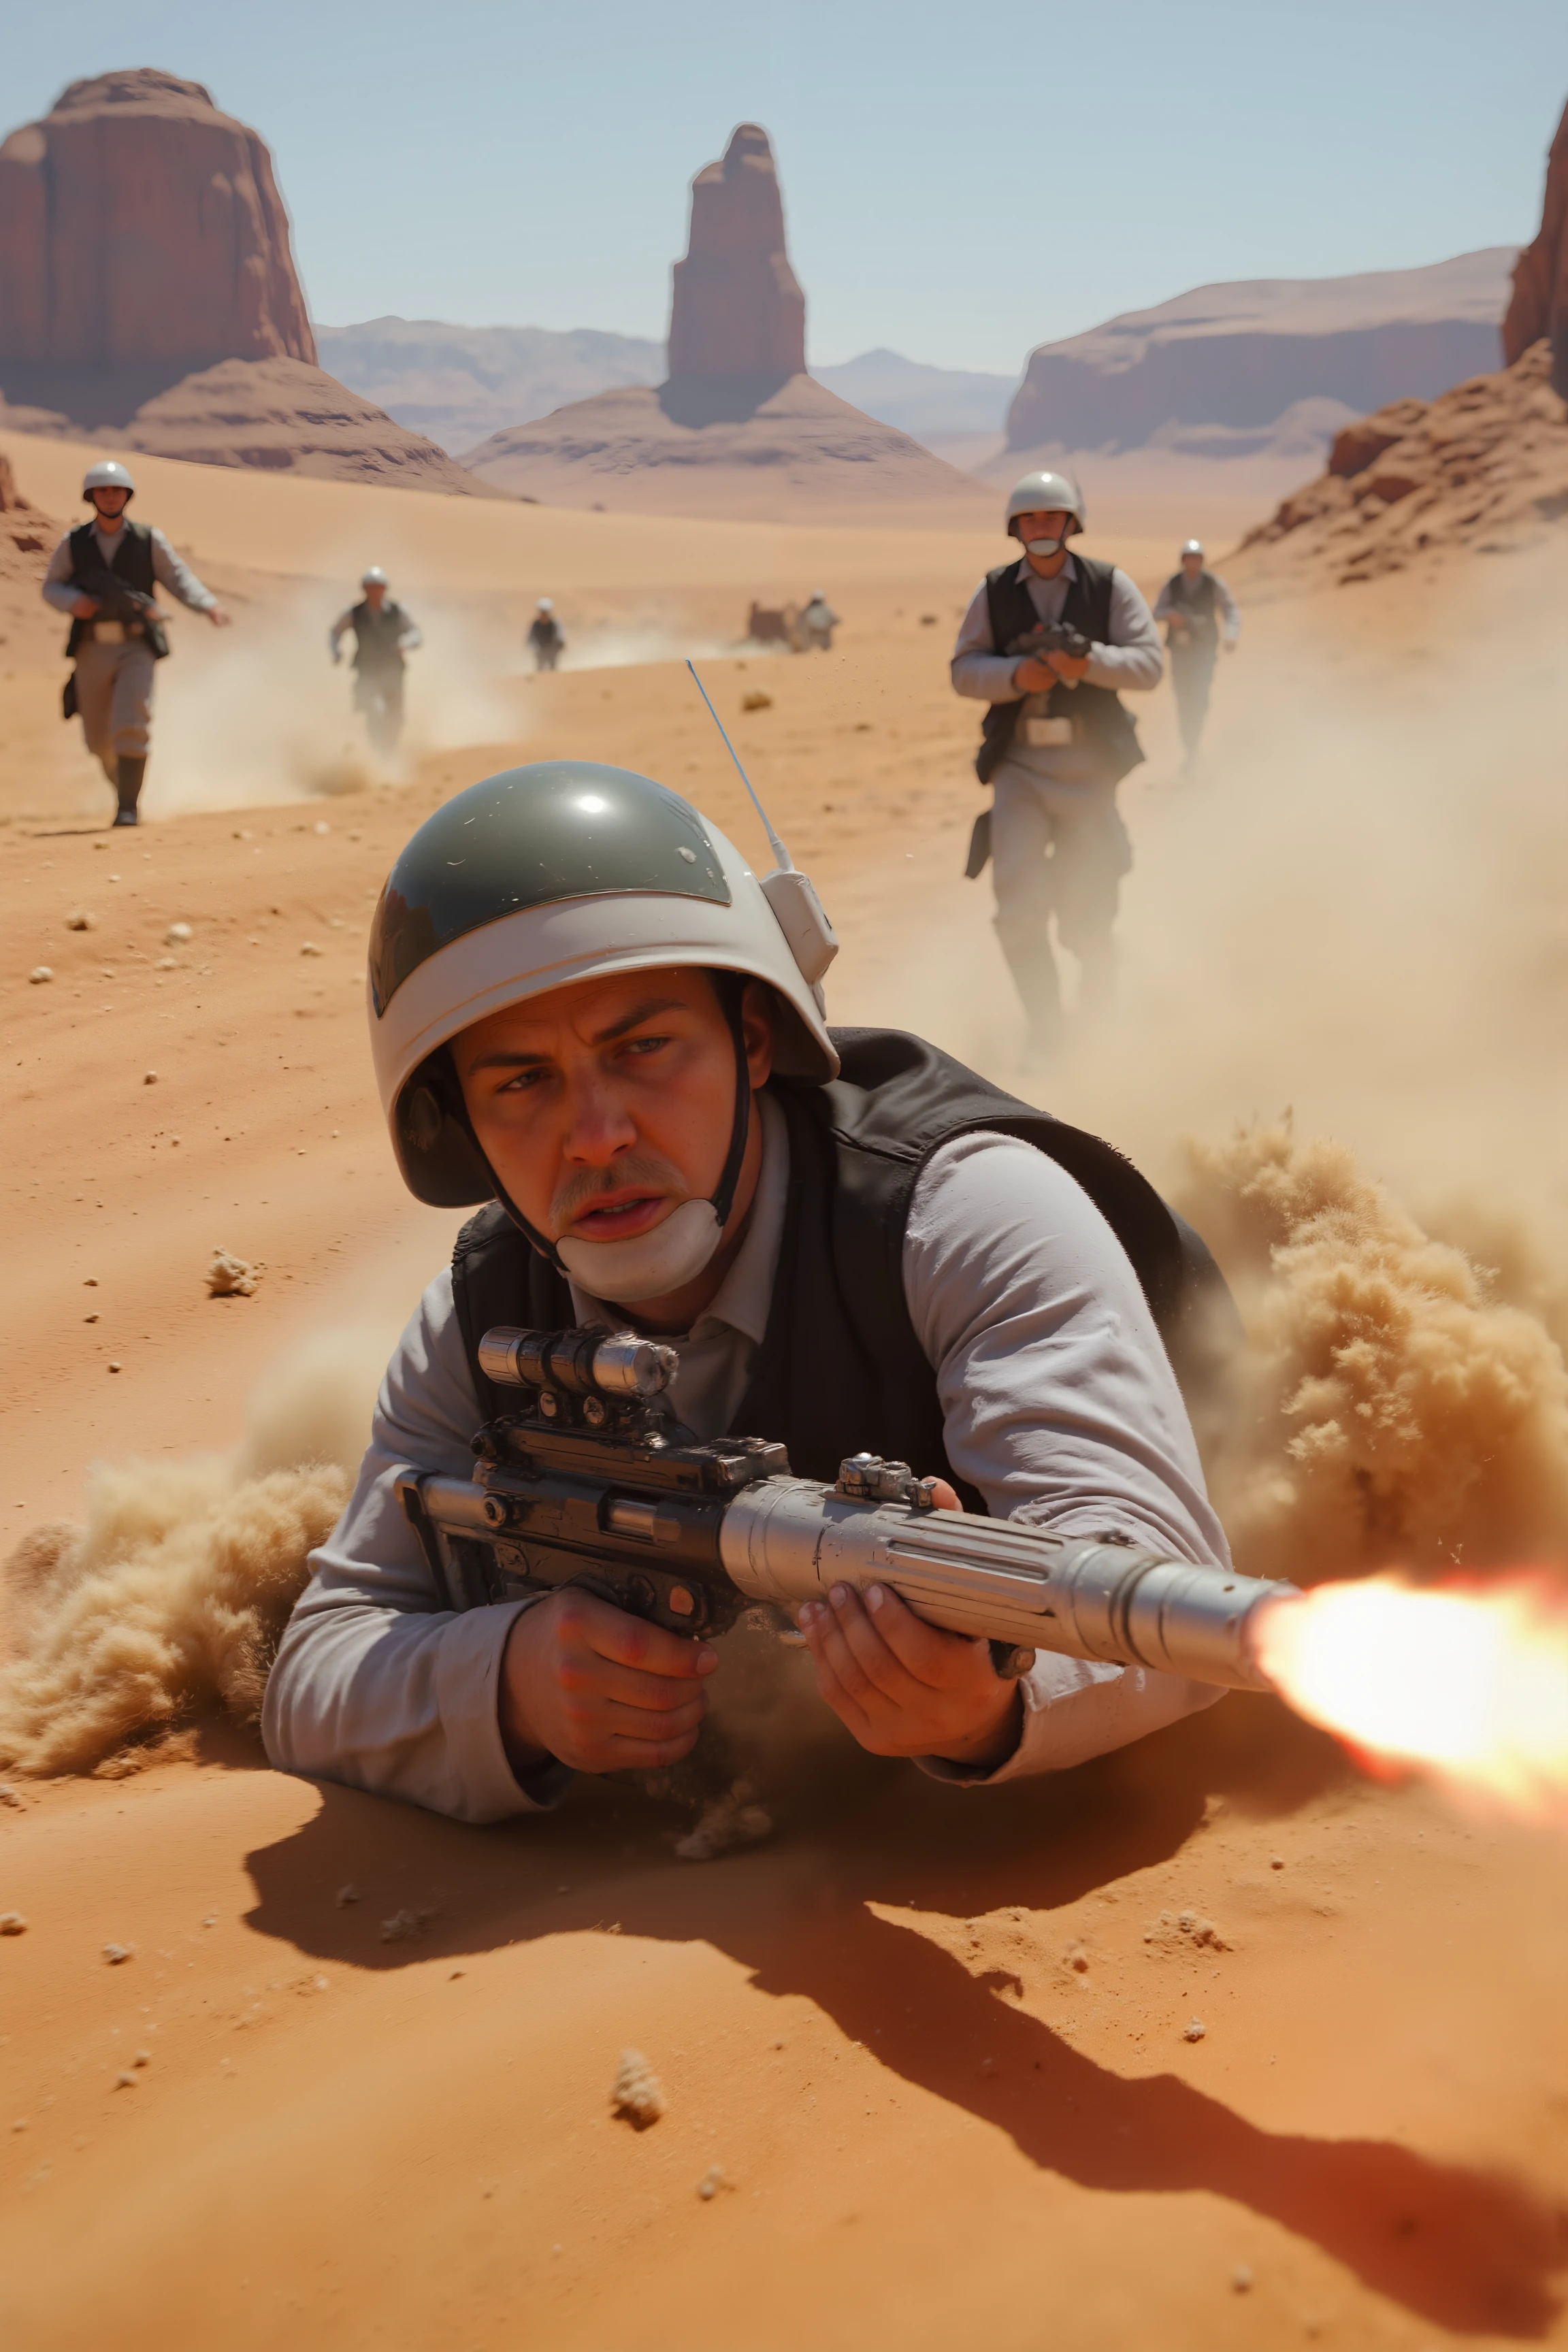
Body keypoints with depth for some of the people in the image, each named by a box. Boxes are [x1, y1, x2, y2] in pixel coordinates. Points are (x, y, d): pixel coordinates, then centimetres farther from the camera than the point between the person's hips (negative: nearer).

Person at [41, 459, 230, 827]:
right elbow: (51, 587, 9)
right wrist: (73, 601, -13)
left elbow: (178, 578, 2)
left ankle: (128, 807, -17)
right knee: (99, 740, 10)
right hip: (93, 649, 2)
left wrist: (208, 604, -15)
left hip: (136, 648, -2)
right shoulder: (73, 543, 4)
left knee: (130, 726, -21)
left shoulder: (149, 540, 2)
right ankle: (123, 785, 40)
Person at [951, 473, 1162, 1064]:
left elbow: (1148, 662, -5)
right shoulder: (993, 591, 5)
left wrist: (1090, 662, -22)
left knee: (1084, 908, 3)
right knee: (1019, 907, -10)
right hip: (1019, 764, 1)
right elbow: (964, 669, 2)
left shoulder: (1110, 586, 1)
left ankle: (1098, 961, 38)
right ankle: (1044, 1026, 6)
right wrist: (1017, 674, -17)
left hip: (1087, 763, 0)